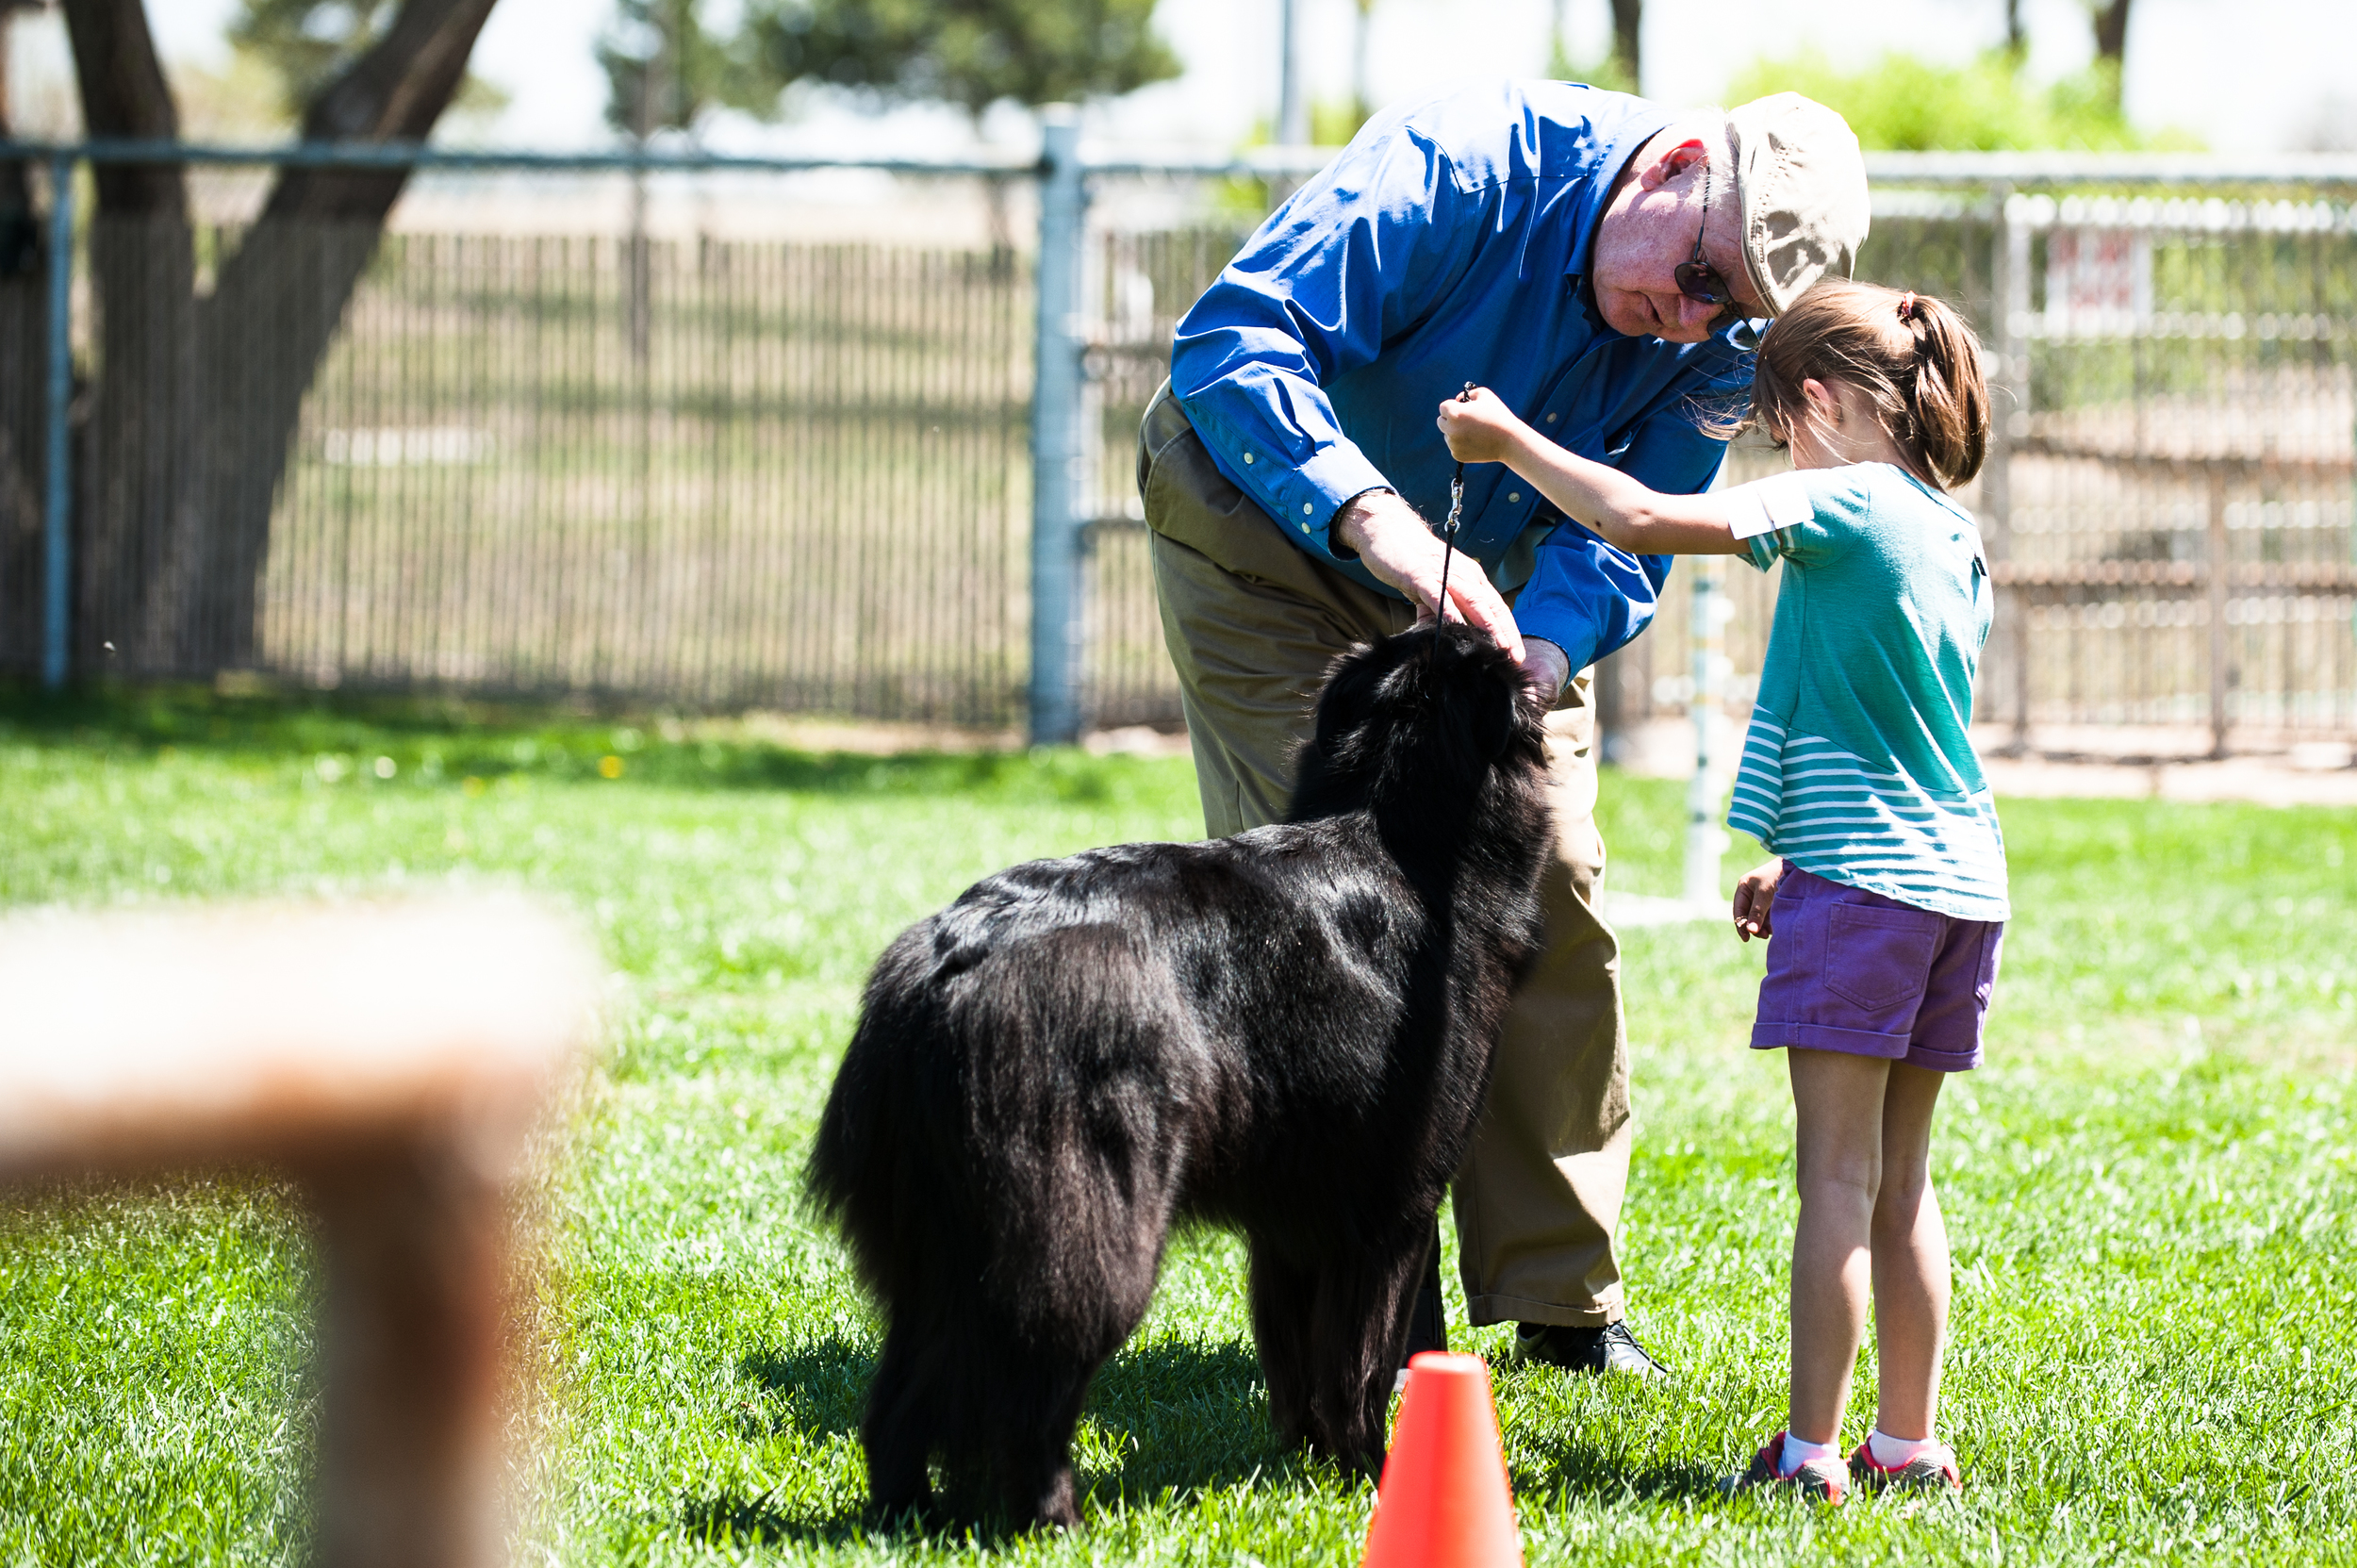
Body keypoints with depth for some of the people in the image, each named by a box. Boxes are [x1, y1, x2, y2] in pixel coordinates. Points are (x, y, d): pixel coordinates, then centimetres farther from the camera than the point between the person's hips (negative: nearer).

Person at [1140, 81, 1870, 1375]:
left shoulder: (1713, 344, -16)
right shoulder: (1462, 167, -34)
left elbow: (1622, 524, -12)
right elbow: (1232, 341, -40)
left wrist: (1548, 645, -35)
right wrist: (1373, 519, -54)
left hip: (1490, 563, 5)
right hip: (1271, 524, -5)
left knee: (1550, 892, 0)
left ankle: (1563, 1296, 10)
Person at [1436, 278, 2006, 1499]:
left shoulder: (1840, 504, -10)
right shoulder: (1954, 535, 15)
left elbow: (1639, 518, -20)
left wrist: (1508, 440, -9)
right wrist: (1793, 864, 25)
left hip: (1860, 880, -8)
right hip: (1963, 877, 8)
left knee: (1839, 1176, -7)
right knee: (1901, 1178, 13)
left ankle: (1811, 1448, -7)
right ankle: (1911, 1441, 15)